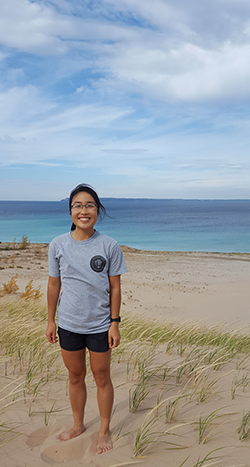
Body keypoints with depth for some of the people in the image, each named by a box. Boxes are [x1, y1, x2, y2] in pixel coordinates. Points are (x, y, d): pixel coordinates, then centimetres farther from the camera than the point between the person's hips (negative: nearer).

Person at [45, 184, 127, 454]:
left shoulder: (109, 246, -10)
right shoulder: (58, 245, -4)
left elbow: (115, 287, -5)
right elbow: (54, 284, 3)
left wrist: (115, 323, -5)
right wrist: (50, 320, 6)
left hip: (99, 325, -2)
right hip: (68, 323, 2)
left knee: (101, 378, 13)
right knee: (75, 376, 19)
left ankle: (105, 430, 35)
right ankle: (78, 425, 42)